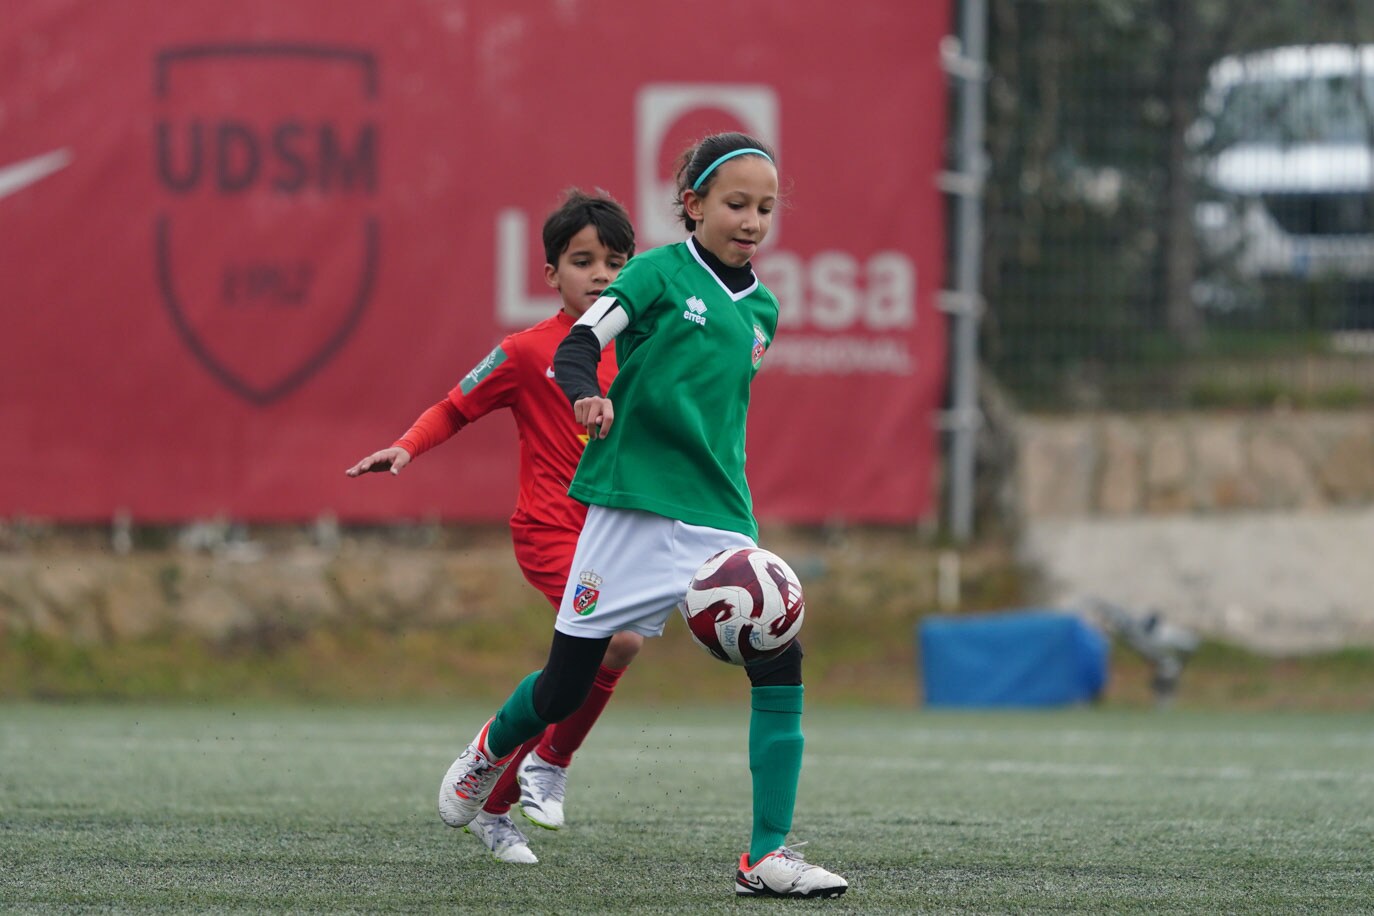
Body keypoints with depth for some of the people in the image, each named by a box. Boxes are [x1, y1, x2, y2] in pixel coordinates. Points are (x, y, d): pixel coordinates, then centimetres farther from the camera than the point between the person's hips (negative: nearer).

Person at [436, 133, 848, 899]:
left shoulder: (761, 308, 13)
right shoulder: (661, 272, -4)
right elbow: (577, 345, -12)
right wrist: (588, 397, -31)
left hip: (719, 518, 4)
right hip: (629, 511, -4)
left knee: (780, 661, -15)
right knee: (566, 687, 4)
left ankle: (768, 857, -13)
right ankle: (492, 751, 40)